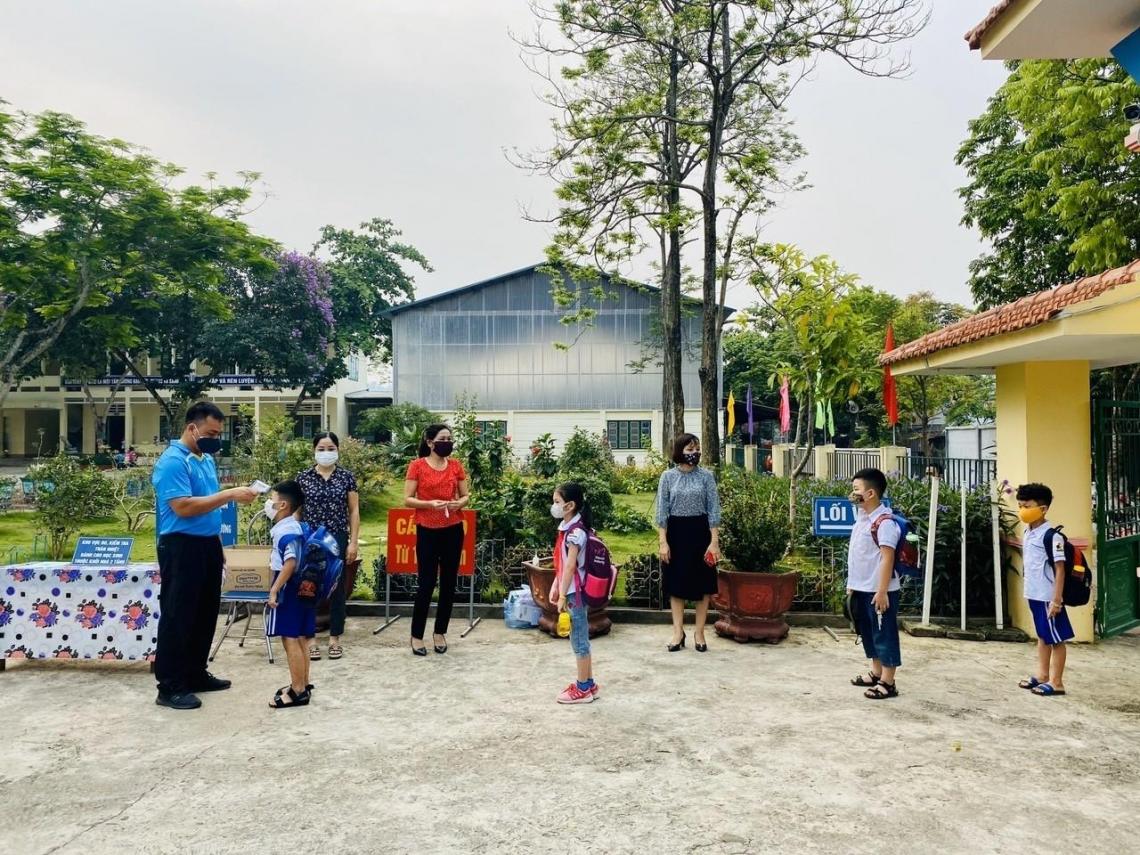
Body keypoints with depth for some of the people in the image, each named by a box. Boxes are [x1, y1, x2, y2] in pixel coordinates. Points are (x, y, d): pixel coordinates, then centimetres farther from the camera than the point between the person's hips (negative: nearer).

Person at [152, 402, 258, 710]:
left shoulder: (207, 459, 12)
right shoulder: (172, 462, -15)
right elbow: (183, 507, -25)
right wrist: (229, 495, -26)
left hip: (207, 545, 9)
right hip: (181, 547, -9)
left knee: (205, 614, 16)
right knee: (177, 617, -1)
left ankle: (196, 674, 28)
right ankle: (170, 687, 8)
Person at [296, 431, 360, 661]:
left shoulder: (347, 477, 1)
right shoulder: (303, 478, 1)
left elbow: (354, 511, 2)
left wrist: (354, 541, -3)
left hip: (338, 539, 0)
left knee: (337, 588, 6)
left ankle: (335, 639, 16)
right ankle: (310, 638, 13)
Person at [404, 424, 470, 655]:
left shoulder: (456, 465, 6)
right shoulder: (417, 465, -3)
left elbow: (466, 496, 12)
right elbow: (407, 499, -5)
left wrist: (460, 502, -11)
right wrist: (430, 503, -20)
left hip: (453, 530, 3)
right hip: (427, 531, -3)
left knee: (449, 583, 7)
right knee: (427, 583, -2)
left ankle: (440, 633, 21)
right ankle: (416, 636, 12)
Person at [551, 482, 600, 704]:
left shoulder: (575, 532, -20)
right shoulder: (567, 527, 9)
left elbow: (570, 566, -22)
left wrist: (563, 596, -20)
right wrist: (556, 587, 15)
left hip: (575, 592, -9)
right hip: (571, 590, 9)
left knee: (579, 639, 1)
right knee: (580, 637, 16)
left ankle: (583, 689, 13)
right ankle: (588, 684, 27)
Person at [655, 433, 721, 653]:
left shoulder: (706, 476, -1)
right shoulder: (668, 476, -1)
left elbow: (713, 510, -2)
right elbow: (662, 511, -2)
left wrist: (715, 541, -8)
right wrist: (662, 541, -8)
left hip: (700, 531, 0)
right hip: (676, 532, 0)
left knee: (703, 584, 5)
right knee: (676, 583, 6)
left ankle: (699, 632, 17)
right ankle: (678, 633, 15)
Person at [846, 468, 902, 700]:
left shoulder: (884, 522, -19)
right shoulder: (862, 517, 10)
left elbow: (887, 558, -22)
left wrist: (882, 591, -23)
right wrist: (852, 584, 19)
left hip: (878, 591, -9)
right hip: (862, 589, 9)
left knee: (884, 634, 1)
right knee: (869, 632, 18)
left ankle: (887, 683, 9)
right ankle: (876, 673, 32)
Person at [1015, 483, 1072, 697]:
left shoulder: (1051, 535, -18)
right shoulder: (1027, 532, 7)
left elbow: (1060, 569, -18)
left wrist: (1056, 599, -19)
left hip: (1048, 597, -8)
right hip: (1034, 595, 8)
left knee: (1056, 639, 4)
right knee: (1042, 636, 19)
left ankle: (1056, 682, 12)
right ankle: (1042, 675, 30)